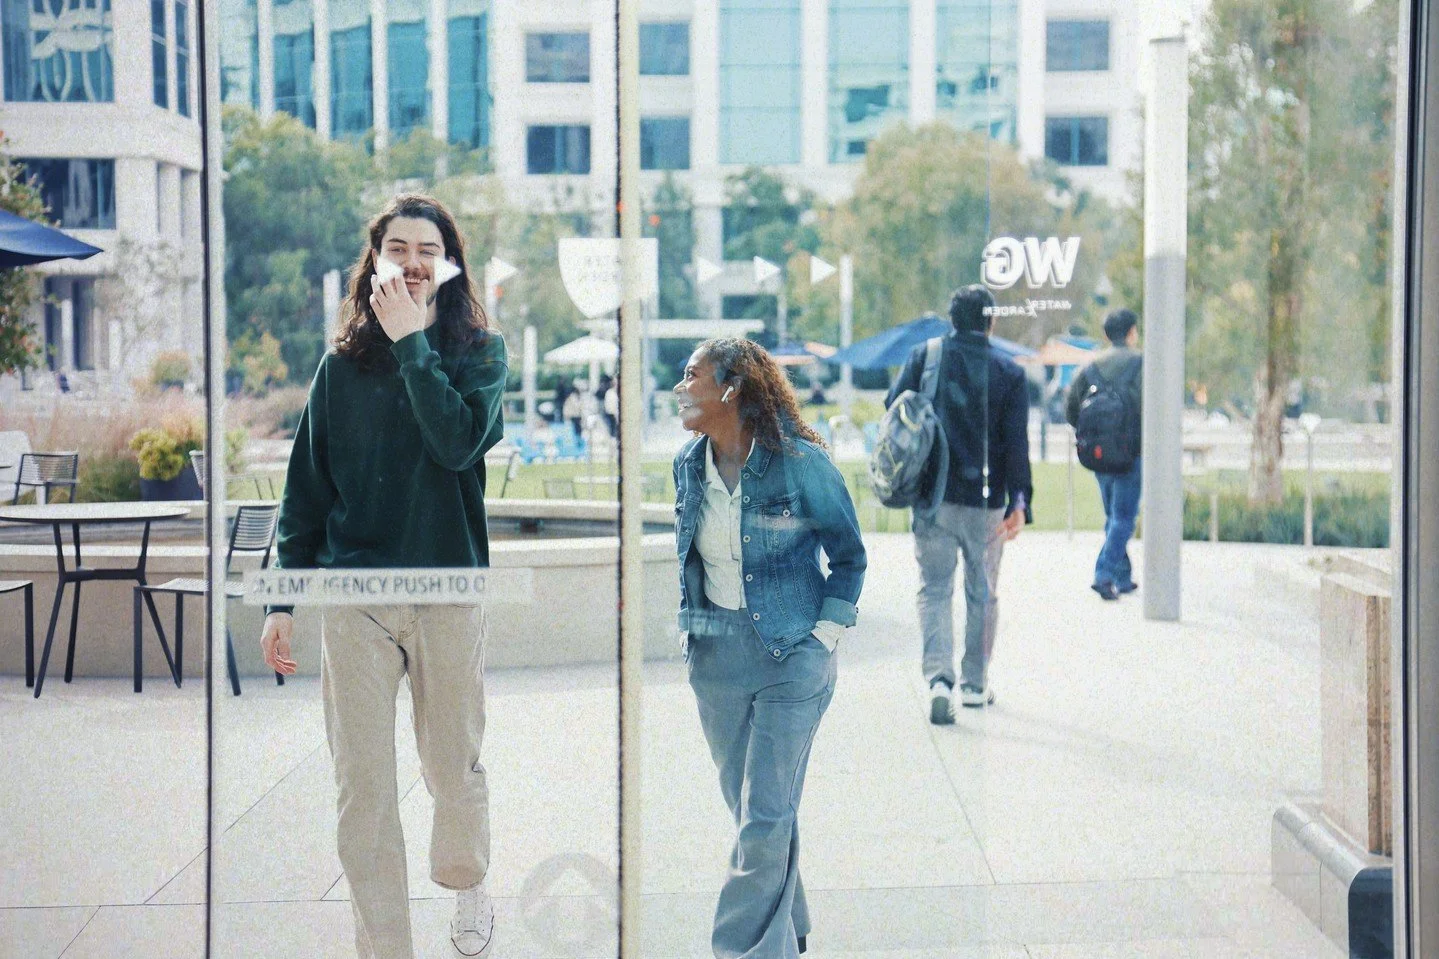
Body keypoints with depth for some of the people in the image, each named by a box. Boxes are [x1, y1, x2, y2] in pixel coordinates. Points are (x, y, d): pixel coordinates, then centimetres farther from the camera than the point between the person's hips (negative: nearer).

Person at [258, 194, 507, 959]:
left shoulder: (479, 352, 2)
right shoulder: (344, 363, 7)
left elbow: (458, 440, -18)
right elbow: (307, 486, 9)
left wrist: (410, 341, -16)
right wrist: (283, 599, 5)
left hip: (448, 592, -1)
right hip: (353, 597, 1)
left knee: (453, 769, 9)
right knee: (362, 783, 0)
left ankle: (467, 884, 38)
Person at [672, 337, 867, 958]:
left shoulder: (800, 462, -12)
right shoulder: (688, 465, 4)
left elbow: (849, 555, -2)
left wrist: (826, 635, -7)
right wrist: (690, 625, 13)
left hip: (790, 653, -5)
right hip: (715, 654, 5)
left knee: (765, 821, -6)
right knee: (751, 812, 13)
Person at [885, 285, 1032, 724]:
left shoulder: (924, 357, 1)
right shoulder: (1009, 373, -1)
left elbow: (893, 410, -1)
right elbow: (1017, 443, -7)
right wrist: (1019, 501, -8)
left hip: (932, 495, 0)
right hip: (985, 501, 0)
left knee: (934, 589, 5)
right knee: (982, 593, 14)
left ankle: (939, 677, -14)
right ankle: (975, 682, 21)